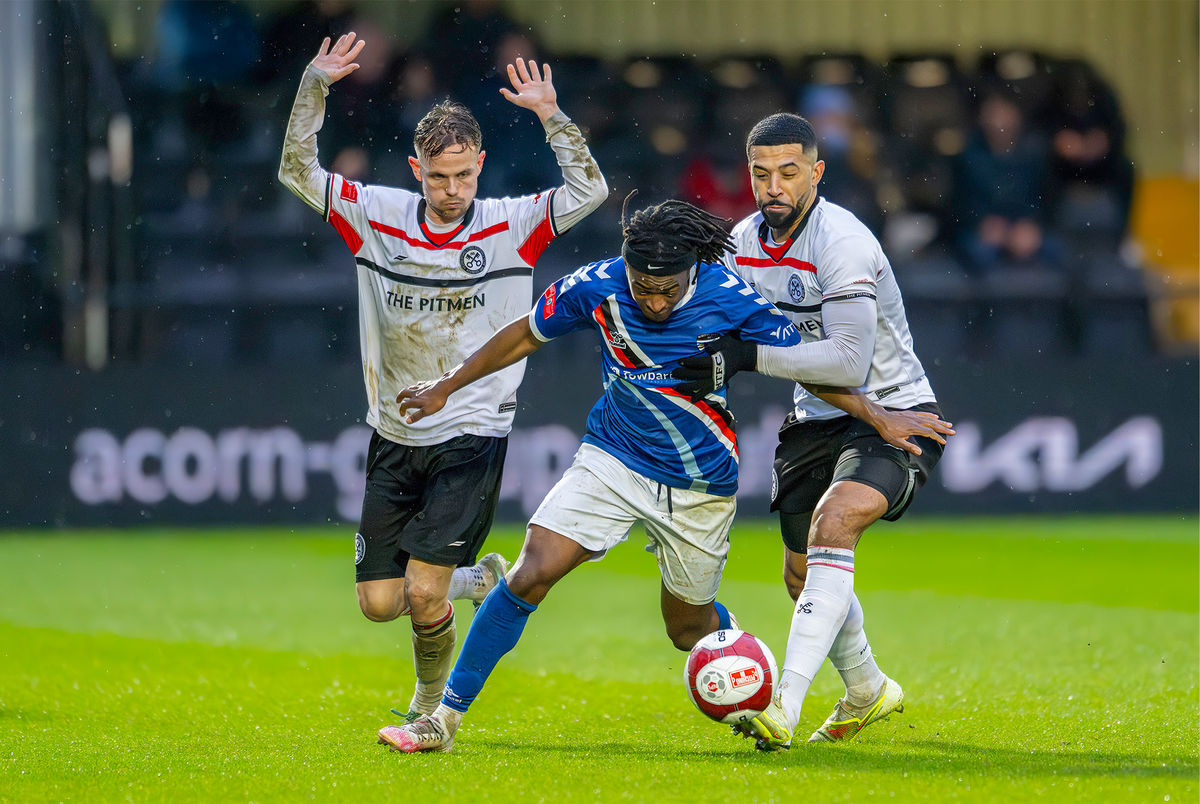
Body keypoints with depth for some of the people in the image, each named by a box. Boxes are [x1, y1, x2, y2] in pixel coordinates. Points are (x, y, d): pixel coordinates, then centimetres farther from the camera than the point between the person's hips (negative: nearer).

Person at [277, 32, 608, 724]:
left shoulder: (510, 226, -4)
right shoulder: (378, 216, 1)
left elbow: (590, 191, -12)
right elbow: (299, 173, 2)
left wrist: (551, 117, -23)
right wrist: (314, 90, -12)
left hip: (473, 438, -3)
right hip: (395, 439, 3)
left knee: (422, 591, -15)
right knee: (380, 602, 1)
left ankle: (432, 710, 11)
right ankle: (477, 580, 31)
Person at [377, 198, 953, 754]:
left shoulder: (729, 299, -20)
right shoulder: (596, 288, -15)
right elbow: (525, 336, 3)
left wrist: (882, 420, -5)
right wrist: (445, 388, 10)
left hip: (700, 487, -1)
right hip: (613, 459, 1)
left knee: (689, 628, 11)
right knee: (531, 575, -16)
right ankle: (445, 719, -9)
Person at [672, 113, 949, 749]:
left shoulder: (841, 241, -25)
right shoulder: (746, 241, 0)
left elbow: (851, 360, -33)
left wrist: (748, 358, -33)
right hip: (817, 418, 8)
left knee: (834, 520, -32)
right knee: (803, 577, 15)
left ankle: (784, 709, -38)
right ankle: (867, 693, 45)